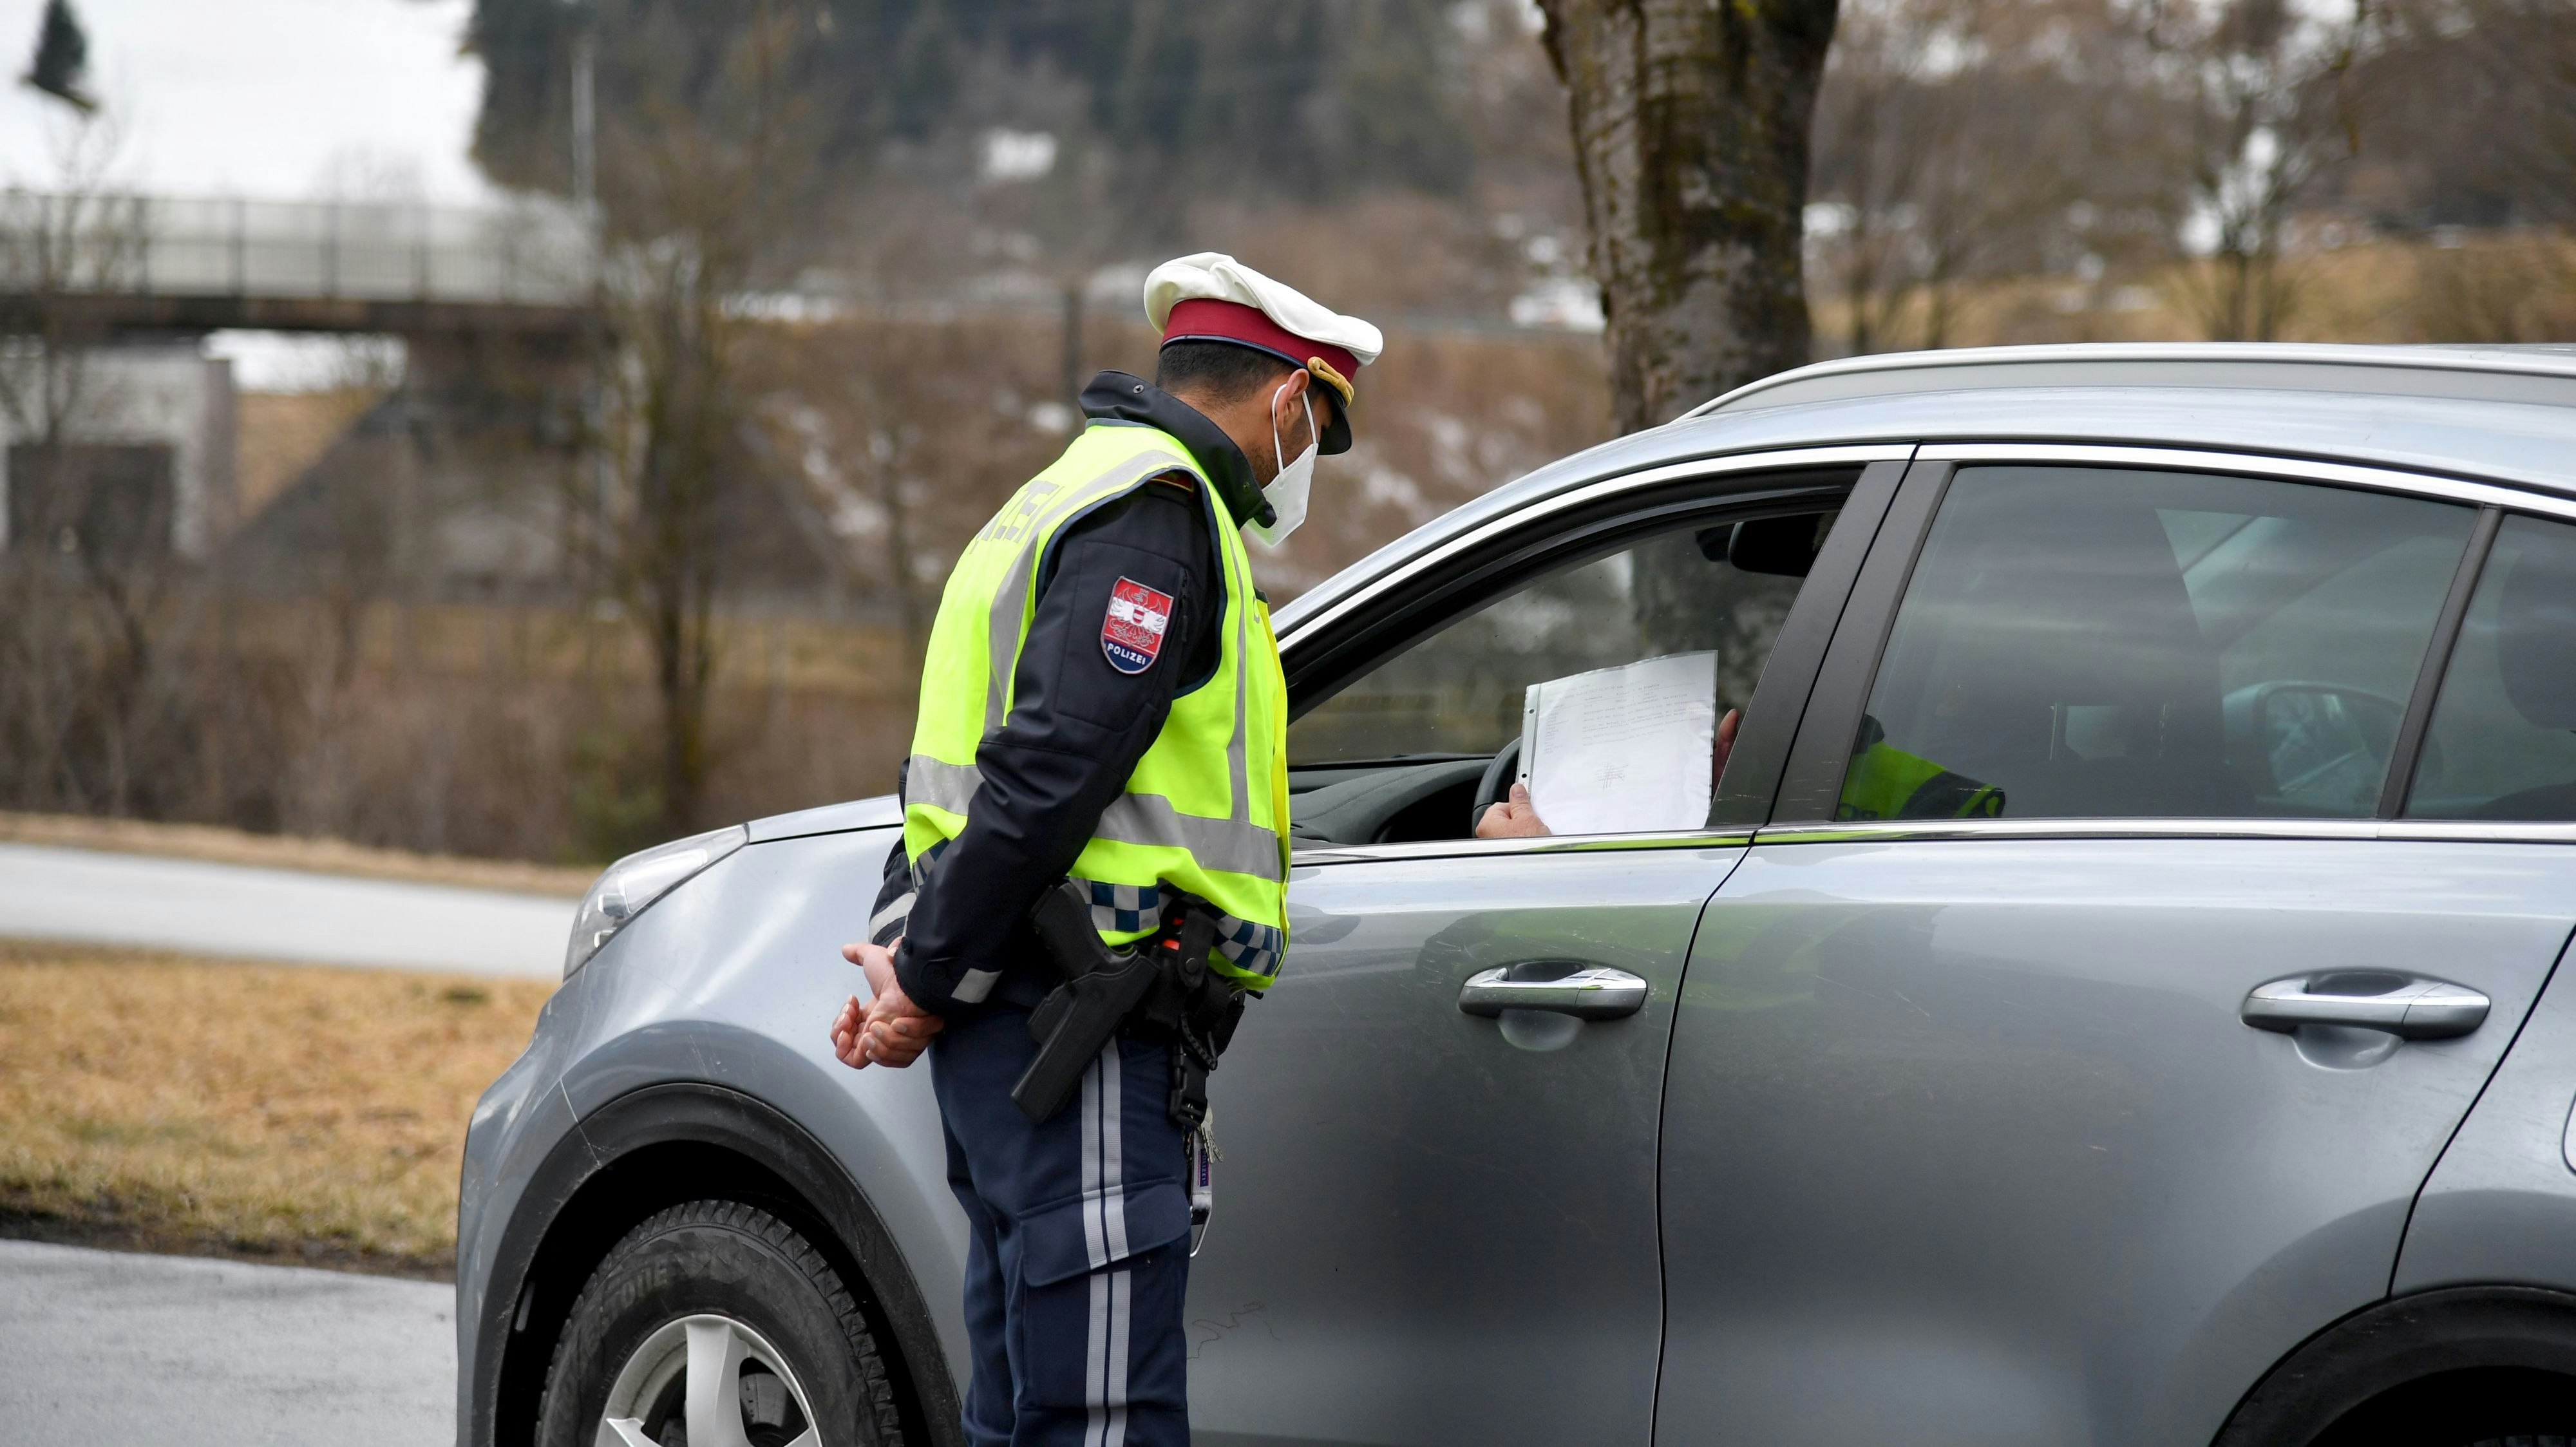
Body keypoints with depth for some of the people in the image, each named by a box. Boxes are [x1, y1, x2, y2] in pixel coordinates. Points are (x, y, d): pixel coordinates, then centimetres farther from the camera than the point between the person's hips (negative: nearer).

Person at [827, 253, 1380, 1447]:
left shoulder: (1071, 499, 25)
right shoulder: (1156, 513, -10)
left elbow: (967, 762, 23)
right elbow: (1049, 770, -20)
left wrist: (911, 968, 11)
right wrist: (928, 982, -15)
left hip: (1022, 1028, 11)